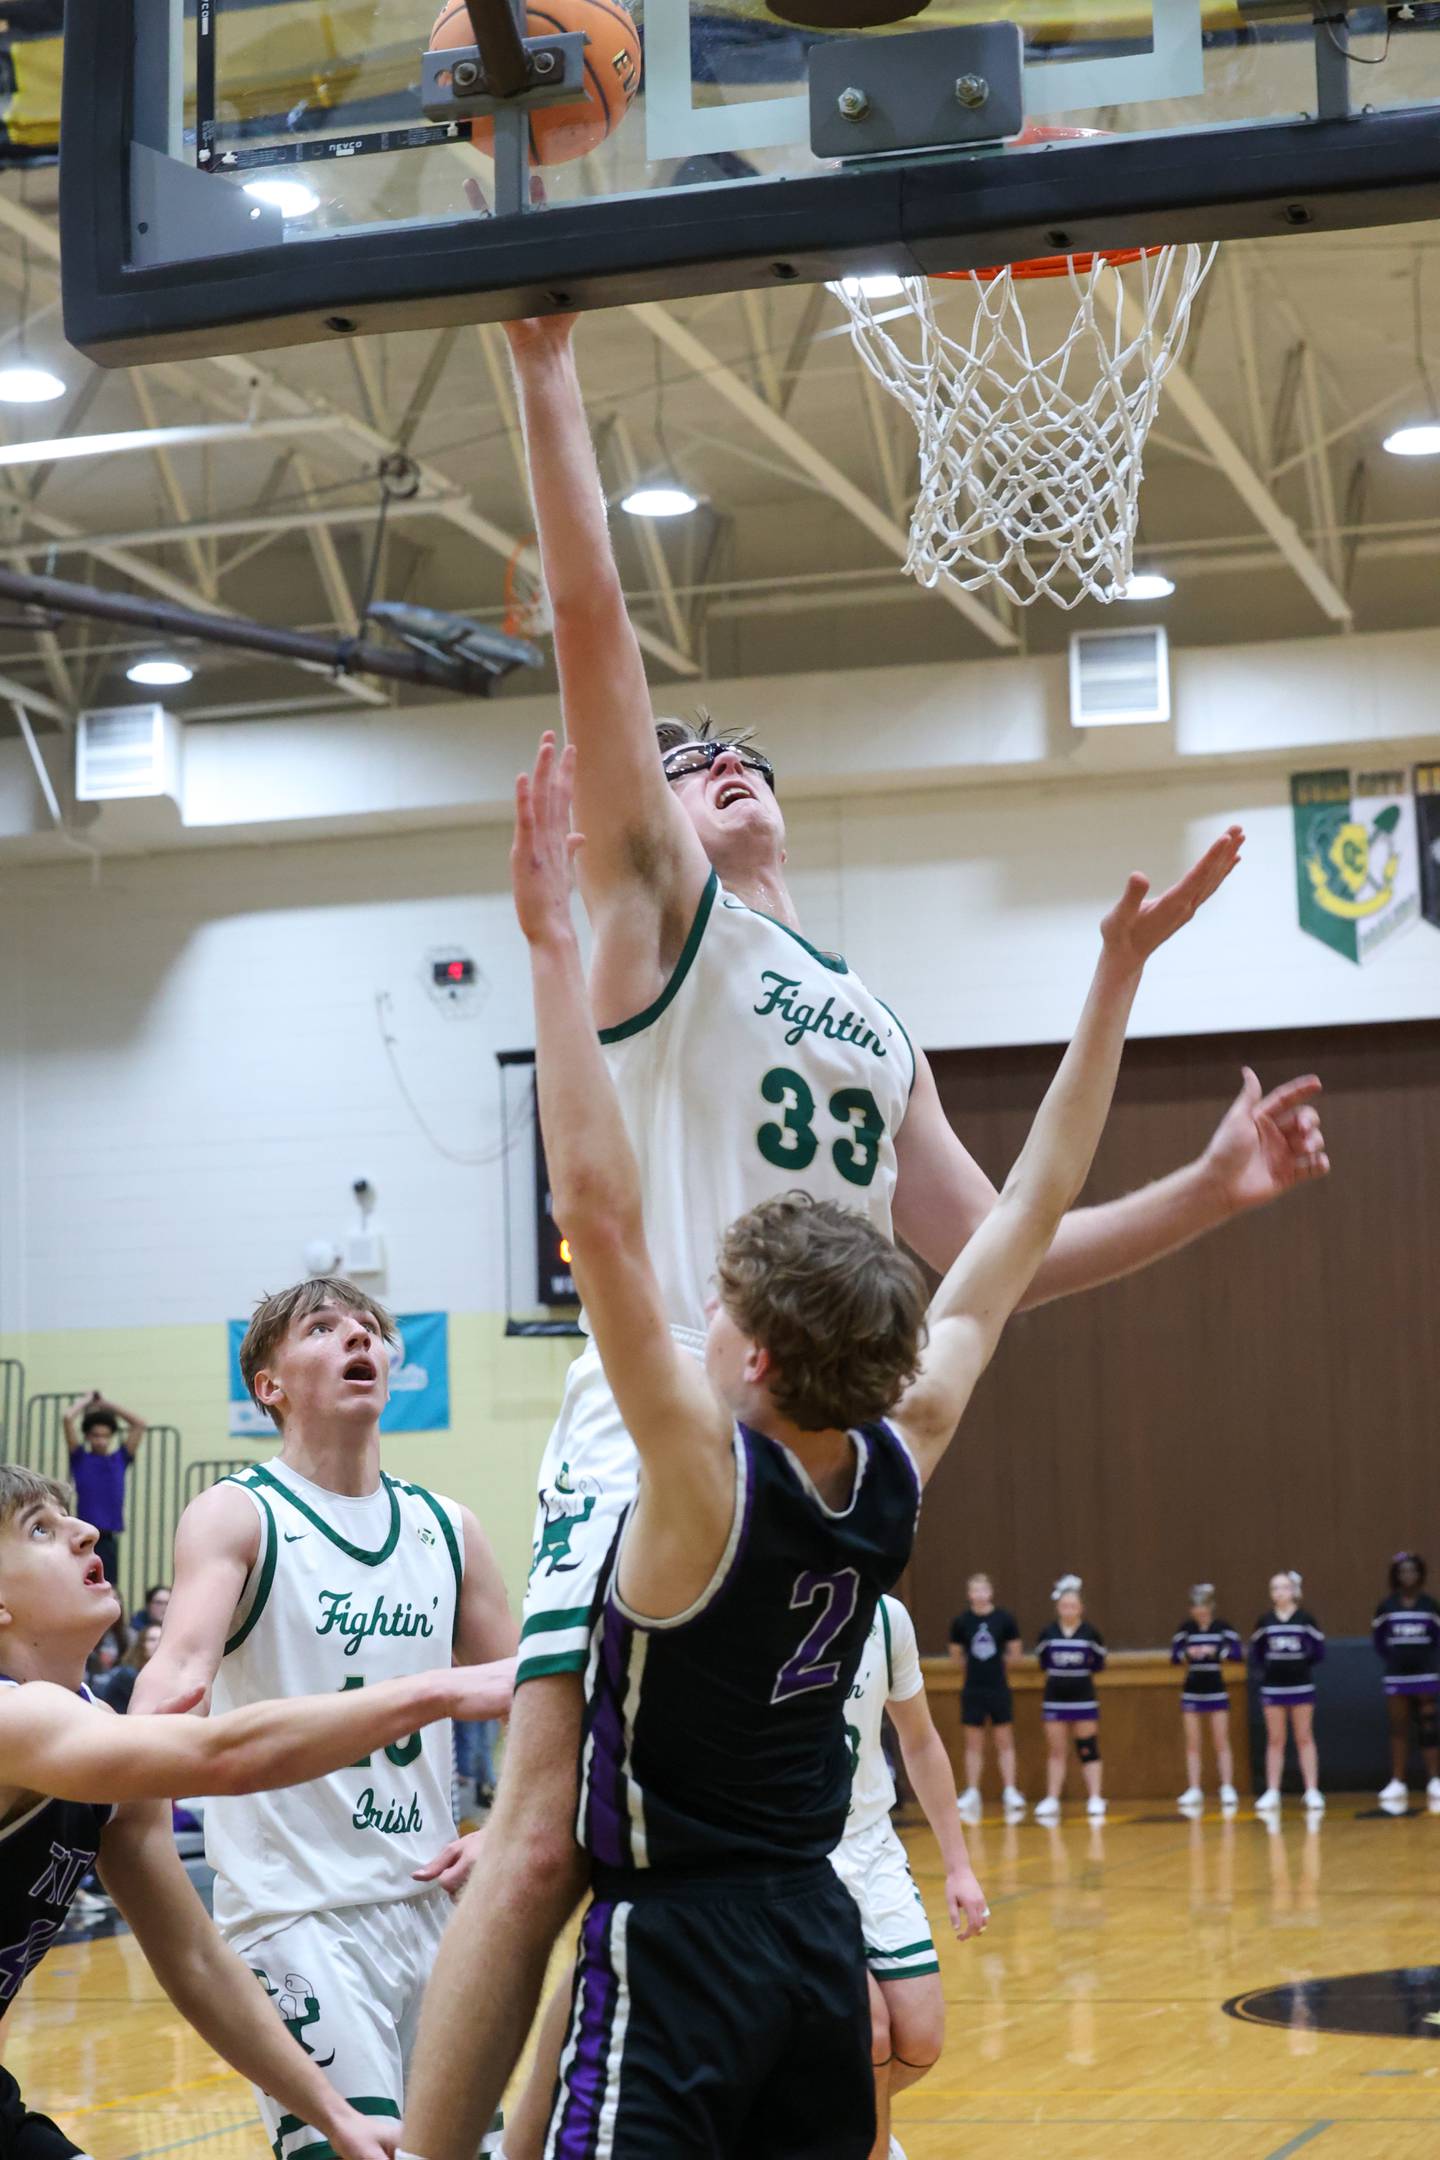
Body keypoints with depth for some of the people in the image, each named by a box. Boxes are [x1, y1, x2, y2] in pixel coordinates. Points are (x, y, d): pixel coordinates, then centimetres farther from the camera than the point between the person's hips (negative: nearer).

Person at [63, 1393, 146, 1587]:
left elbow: (140, 1424, 8)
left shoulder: (120, 1459, 11)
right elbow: (68, 1418, -5)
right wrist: (86, 1400, 11)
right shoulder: (80, 1459, 4)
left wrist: (108, 1405, 11)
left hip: (110, 1537, 3)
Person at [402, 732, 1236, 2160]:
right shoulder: (901, 1469, -2)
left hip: (671, 1946, -7)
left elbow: (598, 1211, -29)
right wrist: (1119, 974, 7)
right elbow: (1029, 1217, 4)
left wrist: (552, 939, -29)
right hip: (816, 1937, 7)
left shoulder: (709, 1483, -19)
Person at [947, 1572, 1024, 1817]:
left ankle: (1010, 1791, 4)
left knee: (1005, 1742, 2)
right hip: (973, 1690, 1)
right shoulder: (961, 1621, -3)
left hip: (999, 1689, -1)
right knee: (973, 1744, 7)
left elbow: (1015, 1652, 5)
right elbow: (955, 1656, 9)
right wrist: (974, 1664, 1)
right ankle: (972, 1794, 12)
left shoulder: (1004, 1618, -5)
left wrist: (998, 1663, 4)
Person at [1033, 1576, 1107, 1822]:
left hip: (1083, 1697, -2)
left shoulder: (1090, 1633, -6)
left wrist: (1081, 1671, -5)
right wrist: (1057, 1673, 0)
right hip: (1055, 1698, 2)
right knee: (1055, 1751, 7)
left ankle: (1095, 1800, 4)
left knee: (1088, 1749, 0)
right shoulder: (1048, 1633, -2)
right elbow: (1043, 1662, 10)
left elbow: (1099, 1663, 3)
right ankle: (1051, 1800, 11)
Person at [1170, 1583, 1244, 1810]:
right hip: (1191, 1691, 2)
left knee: (1221, 1742, -2)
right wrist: (1187, 1653, -25)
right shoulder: (1186, 1627, 1)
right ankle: (1194, 1791, 5)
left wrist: (1216, 1651, -27)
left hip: (1216, 1691, -2)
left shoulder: (1223, 1627, -4)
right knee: (1192, 1743, 3)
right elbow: (1174, 1656, -3)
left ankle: (1227, 1789, 0)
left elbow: (1239, 1654, -11)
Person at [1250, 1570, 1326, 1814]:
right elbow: (1255, 1653, 9)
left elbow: (1319, 1651, -1)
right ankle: (1272, 1793, 8)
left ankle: (1312, 1792, 5)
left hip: (1301, 1686, -2)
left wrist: (1303, 1664, -8)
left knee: (1304, 1739, 3)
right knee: (1275, 1740, 6)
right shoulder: (1264, 1621, 2)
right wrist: (1264, 1670, -3)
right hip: (1273, 1687, 2)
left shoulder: (1306, 1619, -4)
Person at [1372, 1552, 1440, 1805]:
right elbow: (1377, 1637, 8)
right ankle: (1398, 1784, 6)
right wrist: (1391, 1656, 1)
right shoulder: (1386, 1606, 0)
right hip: (1396, 1676, 1)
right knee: (1398, 1729, 4)